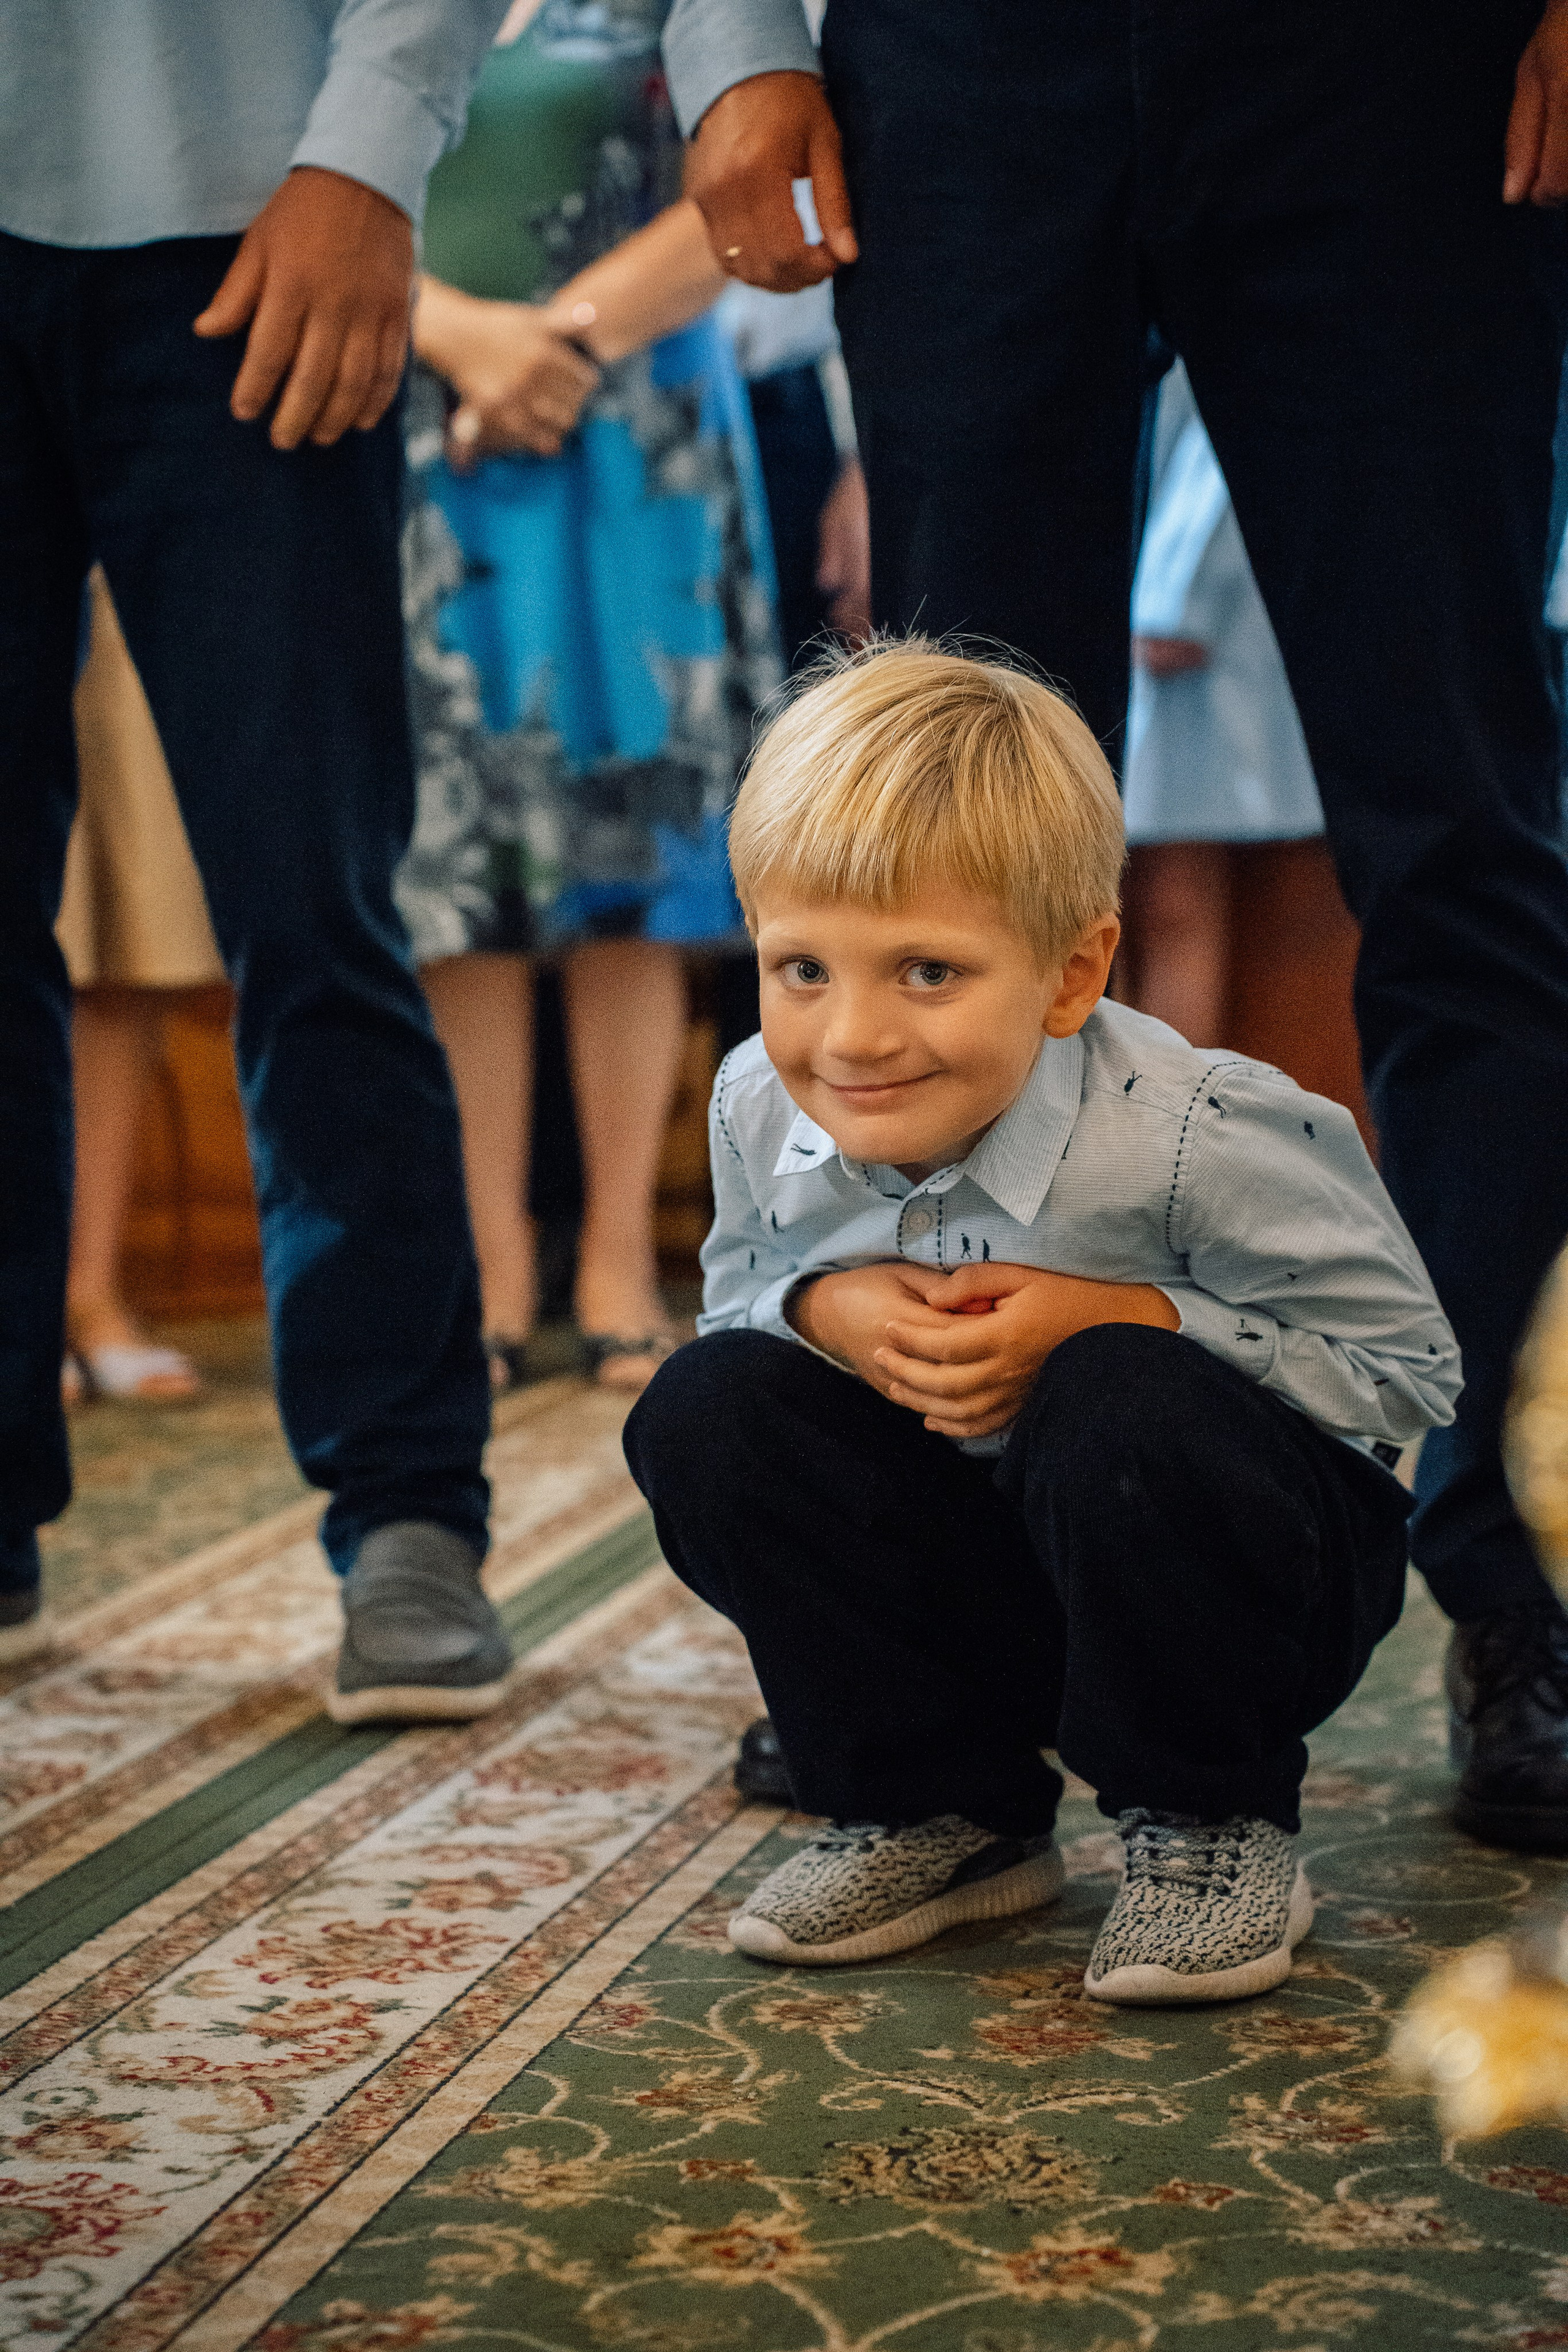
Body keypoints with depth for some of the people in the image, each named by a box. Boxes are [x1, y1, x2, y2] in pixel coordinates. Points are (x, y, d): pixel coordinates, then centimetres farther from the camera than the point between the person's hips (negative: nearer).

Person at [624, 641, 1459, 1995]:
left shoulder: (1196, 1137, -29)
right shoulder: (759, 1109, -15)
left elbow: (1412, 1371, -21)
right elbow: (734, 1301, 5)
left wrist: (1130, 1320, -32)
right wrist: (827, 1310, -21)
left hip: (1244, 1574, -4)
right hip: (978, 1572, 5)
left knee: (1123, 1406, -36)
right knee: (704, 1411, -17)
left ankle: (1215, 1828, -9)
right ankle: (946, 1818, 2)